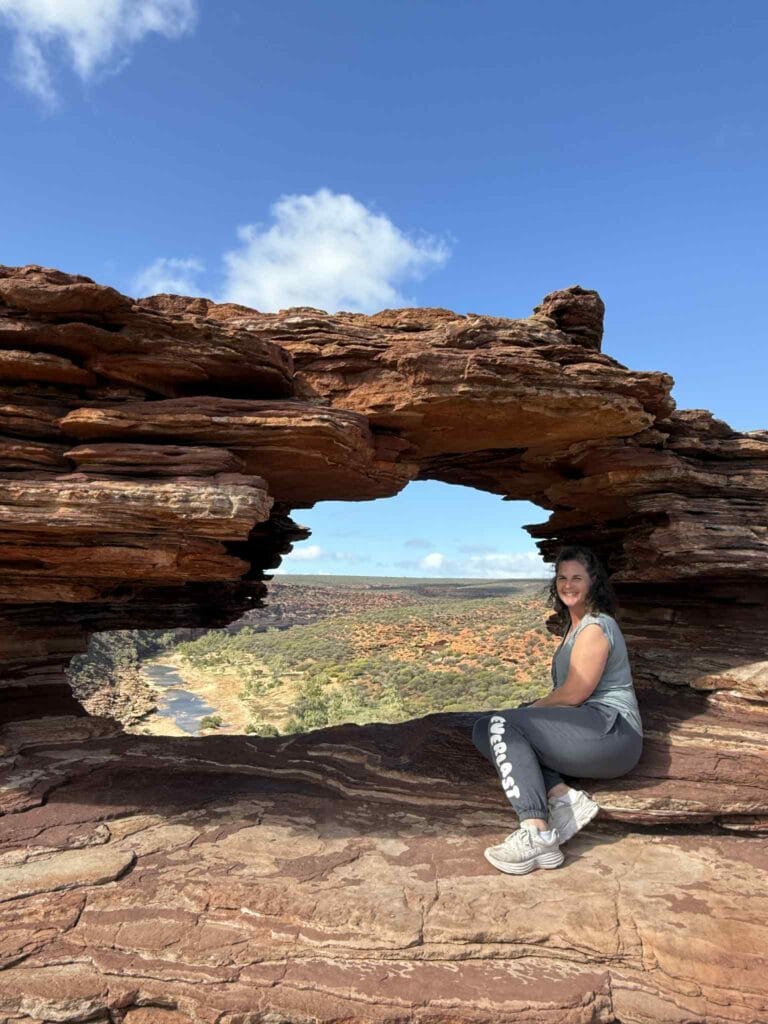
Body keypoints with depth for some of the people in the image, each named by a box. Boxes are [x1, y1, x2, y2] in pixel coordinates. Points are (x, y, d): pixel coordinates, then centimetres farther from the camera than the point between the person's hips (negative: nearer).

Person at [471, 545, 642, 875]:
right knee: (486, 731, 1)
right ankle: (564, 796, -14)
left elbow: (574, 694, -15)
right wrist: (527, 712, 7)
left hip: (609, 729, -10)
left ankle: (536, 832, -33)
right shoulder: (574, 624, 20)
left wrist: (529, 710, -1)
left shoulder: (594, 628, -10)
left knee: (500, 726, -23)